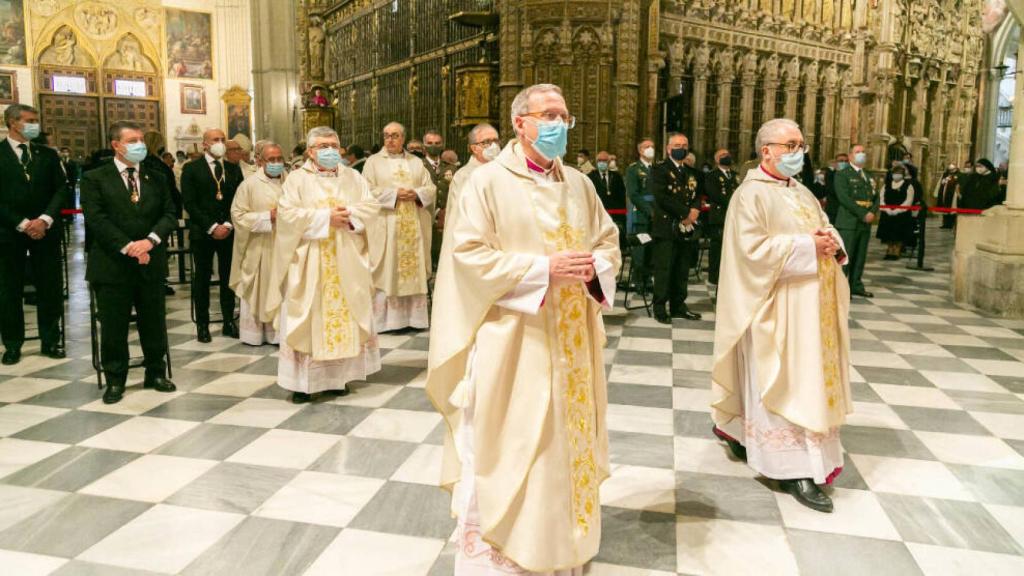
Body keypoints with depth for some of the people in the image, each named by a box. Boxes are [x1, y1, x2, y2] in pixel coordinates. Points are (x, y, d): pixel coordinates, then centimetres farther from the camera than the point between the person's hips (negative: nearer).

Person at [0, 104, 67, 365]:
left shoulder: (48, 154, 10)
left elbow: (61, 189, 4)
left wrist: (45, 219, -10)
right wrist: (22, 224, -13)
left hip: (45, 230, 2)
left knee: (50, 287, 5)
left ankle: (50, 341, 15)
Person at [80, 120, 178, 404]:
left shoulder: (157, 178, 10)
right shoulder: (95, 179, 0)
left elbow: (169, 215, 3)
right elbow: (96, 219, -9)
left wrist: (150, 240, -14)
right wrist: (128, 248, -17)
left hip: (151, 262, 3)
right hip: (112, 264, -3)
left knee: (154, 322, 9)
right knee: (113, 327, 5)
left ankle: (156, 373, 23)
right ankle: (115, 380, 18)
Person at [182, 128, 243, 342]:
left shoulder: (234, 169, 10)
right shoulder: (191, 169, 1)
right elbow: (190, 203, -6)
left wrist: (228, 225, -7)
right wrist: (211, 227, -12)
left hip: (229, 232, 2)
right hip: (202, 233, -2)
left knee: (228, 277, 4)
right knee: (202, 278, 4)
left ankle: (229, 322, 12)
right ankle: (202, 324, 11)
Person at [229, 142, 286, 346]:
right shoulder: (249, 184, -4)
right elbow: (238, 216, -6)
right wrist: (268, 216, -14)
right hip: (258, 249, -2)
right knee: (259, 291, 5)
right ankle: (254, 333, 16)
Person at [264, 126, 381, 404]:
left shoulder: (353, 177, 11)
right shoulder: (297, 178, 1)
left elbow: (371, 206, 4)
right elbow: (287, 214, -11)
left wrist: (349, 215, -15)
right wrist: (326, 217, -16)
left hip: (346, 262, 3)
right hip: (309, 262, -3)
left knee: (345, 313, 6)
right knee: (307, 319, -2)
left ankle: (340, 373, 15)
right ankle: (304, 380, 3)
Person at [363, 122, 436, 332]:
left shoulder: (416, 162, 14)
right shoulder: (374, 162, 5)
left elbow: (431, 188, 10)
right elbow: (367, 192, -5)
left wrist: (416, 194, -10)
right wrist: (394, 194, -13)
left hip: (413, 226, 3)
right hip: (385, 226, -3)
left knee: (414, 268, 4)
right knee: (385, 271, -4)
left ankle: (414, 315, 11)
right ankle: (383, 319, 1)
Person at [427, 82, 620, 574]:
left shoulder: (579, 184, 10)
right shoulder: (487, 181, -7)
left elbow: (609, 241, 15)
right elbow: (469, 257, -14)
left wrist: (595, 268, -9)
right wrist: (544, 270, -20)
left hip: (570, 341, 6)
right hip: (511, 342, -6)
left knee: (567, 442, 15)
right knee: (503, 451, 1)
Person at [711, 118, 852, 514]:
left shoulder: (802, 192, 16)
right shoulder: (751, 194, -11)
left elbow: (825, 227, 19)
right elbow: (753, 247, -21)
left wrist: (832, 241, -5)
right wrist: (807, 246, -19)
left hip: (809, 306, 9)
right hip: (778, 307, -9)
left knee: (809, 377, 15)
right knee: (786, 383, -5)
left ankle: (738, 430, 31)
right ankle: (796, 469, 2)